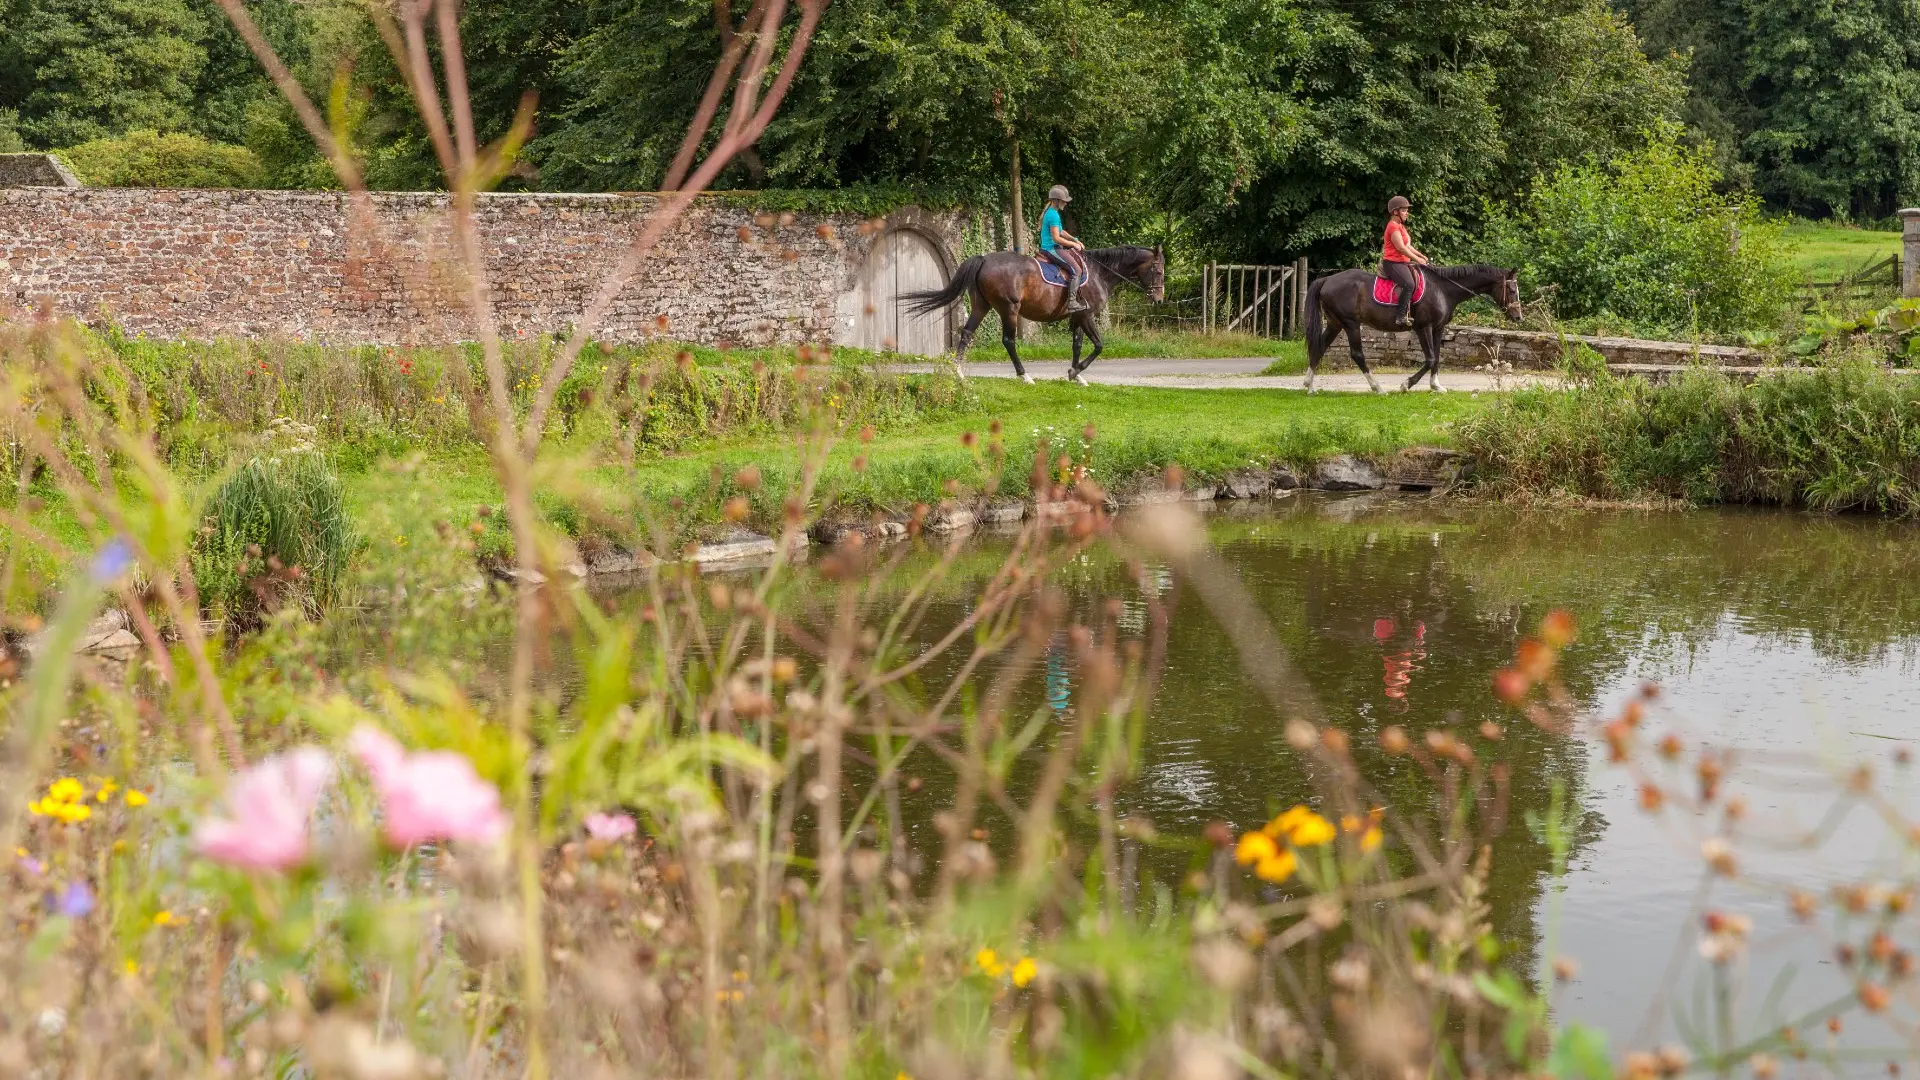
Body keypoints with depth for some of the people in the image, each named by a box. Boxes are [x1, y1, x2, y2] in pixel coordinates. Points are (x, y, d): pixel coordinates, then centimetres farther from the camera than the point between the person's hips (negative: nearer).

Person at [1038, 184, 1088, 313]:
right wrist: (1073, 244, -10)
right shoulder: (1054, 215, -18)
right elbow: (1056, 238, -21)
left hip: (1046, 248, 11)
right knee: (1076, 270, -17)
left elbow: (1061, 231, 24)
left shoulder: (1051, 213, 15)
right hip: (1052, 249, -11)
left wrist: (1076, 240, 15)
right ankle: (1072, 302, -25)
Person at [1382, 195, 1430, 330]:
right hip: (1393, 263, -11)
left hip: (1403, 262, 11)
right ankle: (1401, 317, -34)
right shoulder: (1393, 226, -13)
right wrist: (1417, 259, -14)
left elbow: (1407, 246, 23)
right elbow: (1401, 248, -19)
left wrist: (1422, 256, 11)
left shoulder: (1400, 226, 20)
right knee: (1409, 284, -30)